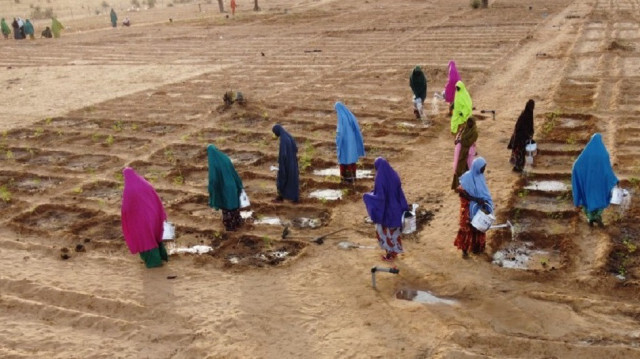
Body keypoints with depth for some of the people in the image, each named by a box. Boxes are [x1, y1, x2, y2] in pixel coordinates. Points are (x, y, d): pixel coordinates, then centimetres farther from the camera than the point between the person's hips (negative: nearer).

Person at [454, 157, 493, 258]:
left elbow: (484, 191, 9)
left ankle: (476, 247, 32)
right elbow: (462, 192, -22)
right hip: (469, 208, -7)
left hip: (479, 207, 7)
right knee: (467, 228, 3)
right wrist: (476, 199, -24)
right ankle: (464, 250, 14)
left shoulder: (480, 176, 0)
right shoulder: (467, 177, -22)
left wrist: (485, 201, -5)